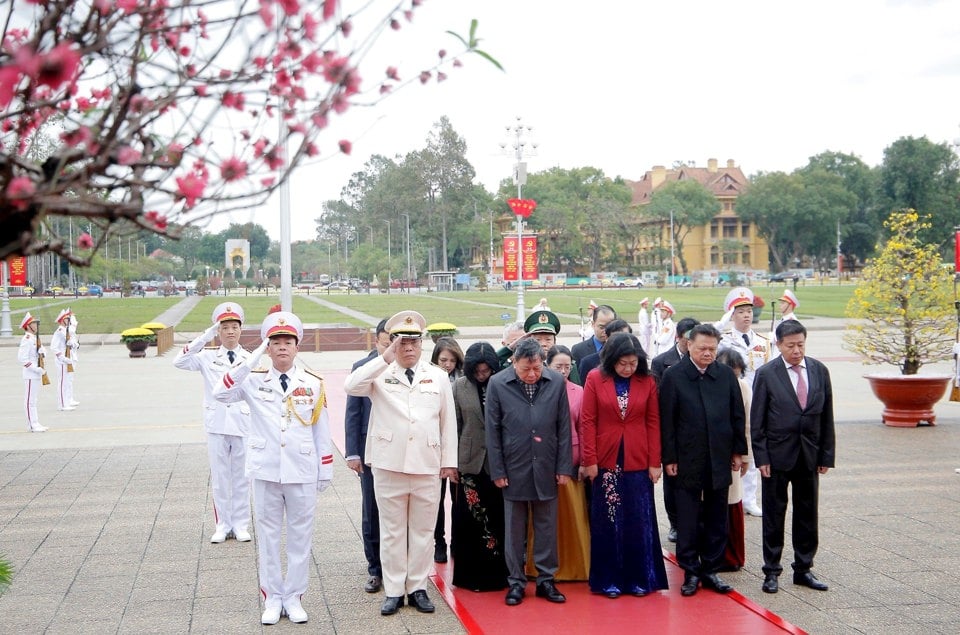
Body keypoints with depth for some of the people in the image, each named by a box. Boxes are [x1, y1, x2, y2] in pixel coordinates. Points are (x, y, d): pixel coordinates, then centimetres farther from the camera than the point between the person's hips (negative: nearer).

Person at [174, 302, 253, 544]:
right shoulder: (208, 357, 1)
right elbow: (180, 362, -15)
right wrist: (204, 337, -19)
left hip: (243, 425, 0)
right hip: (216, 425, 0)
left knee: (241, 477, 7)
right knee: (219, 477, 7)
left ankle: (241, 524, 17)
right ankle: (223, 525, 17)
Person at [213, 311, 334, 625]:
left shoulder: (313, 383, 1)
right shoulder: (254, 380, 0)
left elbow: (322, 430, 4)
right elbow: (221, 393, -17)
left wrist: (326, 470, 4)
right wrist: (251, 360, -19)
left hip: (302, 472, 0)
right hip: (265, 471, 0)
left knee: (300, 536, 7)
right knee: (267, 535, 8)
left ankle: (294, 597, 20)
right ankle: (272, 598, 19)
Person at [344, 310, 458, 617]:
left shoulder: (438, 376, 7)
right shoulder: (380, 373, 1)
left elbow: (448, 422, 8)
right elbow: (351, 386, -19)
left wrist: (449, 461, 4)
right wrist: (385, 358, -21)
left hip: (427, 465, 1)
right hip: (388, 464, -1)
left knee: (422, 530, 8)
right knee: (392, 530, 7)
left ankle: (417, 587, 19)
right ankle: (393, 590, 15)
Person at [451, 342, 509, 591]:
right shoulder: (459, 387, 2)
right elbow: (453, 426, 6)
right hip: (471, 463, 1)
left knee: (497, 520, 5)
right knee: (469, 519, 3)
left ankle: (495, 573, 17)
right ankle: (470, 574, 14)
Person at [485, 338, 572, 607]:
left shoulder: (557, 382, -3)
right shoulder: (497, 384, -6)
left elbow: (564, 428, 2)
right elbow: (492, 431, -2)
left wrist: (564, 468, 0)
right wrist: (497, 471, -4)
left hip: (546, 468, 1)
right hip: (514, 469, -1)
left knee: (546, 527, 9)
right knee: (514, 529, 8)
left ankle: (546, 579, 21)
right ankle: (516, 582, 19)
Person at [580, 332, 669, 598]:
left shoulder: (647, 382, 0)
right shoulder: (595, 379, -3)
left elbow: (653, 423, 2)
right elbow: (588, 422, -3)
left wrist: (655, 462, -2)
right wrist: (589, 460, -7)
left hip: (638, 463, 1)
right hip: (606, 461, -1)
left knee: (640, 522, 5)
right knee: (607, 523, 6)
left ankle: (639, 578, 16)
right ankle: (609, 579, 15)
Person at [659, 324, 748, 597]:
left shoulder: (726, 374, 4)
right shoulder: (673, 376, -5)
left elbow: (737, 415, 10)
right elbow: (666, 420, -5)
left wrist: (738, 450, 7)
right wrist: (669, 458, -7)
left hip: (720, 459, 3)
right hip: (688, 460, -3)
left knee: (716, 518, 9)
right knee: (688, 518, 4)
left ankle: (711, 569, 19)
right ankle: (690, 571, 14)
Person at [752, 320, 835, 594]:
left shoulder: (819, 371, 3)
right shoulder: (766, 374, -7)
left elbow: (827, 417, 6)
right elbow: (757, 421, -6)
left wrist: (827, 455, 3)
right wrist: (762, 458, -10)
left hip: (810, 456, 3)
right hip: (777, 456, -3)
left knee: (807, 515, 11)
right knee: (774, 516, 5)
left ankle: (803, 569, 23)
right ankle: (771, 571, 15)